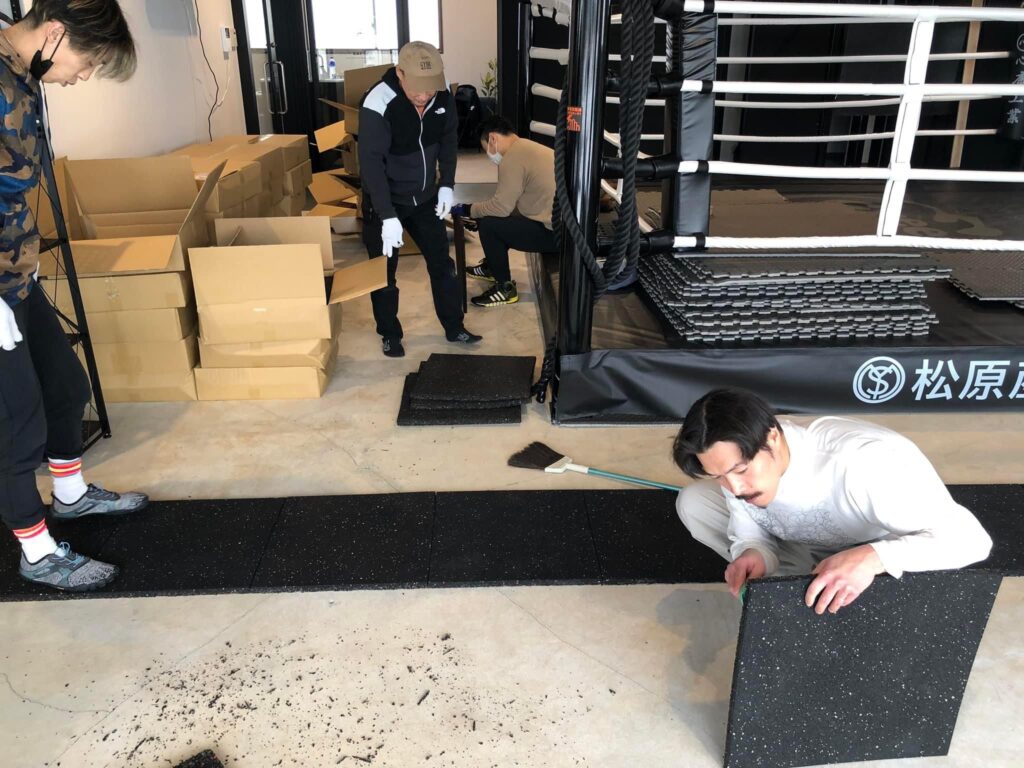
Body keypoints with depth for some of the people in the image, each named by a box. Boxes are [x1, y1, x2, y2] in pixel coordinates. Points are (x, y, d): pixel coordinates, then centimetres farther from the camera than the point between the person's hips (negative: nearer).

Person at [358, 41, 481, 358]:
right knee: (383, 272, 6)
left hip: (425, 196, 4)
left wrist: (447, 184, -4)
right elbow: (371, 162, -29)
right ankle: (390, 334, 25)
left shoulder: (443, 95, -13)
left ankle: (454, 328, 26)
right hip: (384, 201, -4)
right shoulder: (378, 104, -29)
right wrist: (387, 215, -34)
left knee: (442, 263, 11)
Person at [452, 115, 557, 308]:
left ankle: (505, 288, 4)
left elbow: (501, 207, -15)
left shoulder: (512, 158, -17)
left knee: (488, 224, -7)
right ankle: (492, 267, 38)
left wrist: (466, 210, -1)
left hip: (554, 231, -10)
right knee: (494, 217, 18)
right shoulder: (527, 147, 15)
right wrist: (475, 210, 18)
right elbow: (509, 203, 20)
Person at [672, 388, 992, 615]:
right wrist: (753, 555, -36)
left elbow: (970, 538, -39)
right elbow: (751, 534, -11)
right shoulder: (738, 455, -24)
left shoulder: (866, 461, -41)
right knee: (693, 502, -9)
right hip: (805, 551, 5)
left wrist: (871, 558, -55)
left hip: (885, 564, -5)